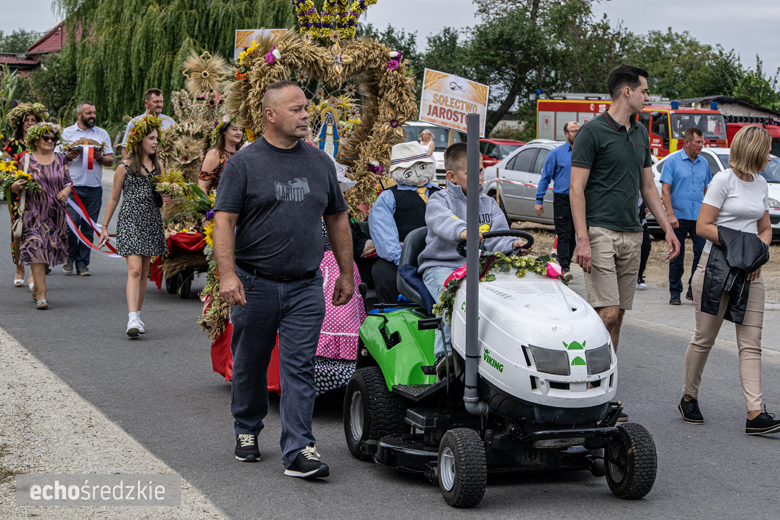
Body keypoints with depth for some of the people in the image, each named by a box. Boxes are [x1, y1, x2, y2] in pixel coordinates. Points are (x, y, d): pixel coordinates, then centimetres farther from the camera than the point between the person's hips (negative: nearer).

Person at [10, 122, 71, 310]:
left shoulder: (60, 159, 9)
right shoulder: (26, 160, 0)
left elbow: (68, 181, 15)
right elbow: (15, 187, 3)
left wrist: (66, 190, -7)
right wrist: (15, 186, -20)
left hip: (55, 214, 4)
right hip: (34, 213, -3)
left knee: (50, 250, 7)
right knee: (36, 250, -12)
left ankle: (36, 287, 28)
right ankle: (41, 295, -13)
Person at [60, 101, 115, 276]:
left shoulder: (102, 134, 13)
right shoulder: (67, 133, 9)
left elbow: (110, 161, 10)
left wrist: (100, 157, -10)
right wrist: (68, 157, -12)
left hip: (94, 187, 2)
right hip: (73, 187, -2)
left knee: (88, 228, 1)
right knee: (71, 224, -9)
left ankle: (82, 263, 9)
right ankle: (69, 257, 12)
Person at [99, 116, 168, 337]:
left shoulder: (157, 165, 11)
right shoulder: (125, 167, -2)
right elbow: (114, 199, 4)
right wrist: (104, 227, 6)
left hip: (151, 221, 5)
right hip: (130, 220, -5)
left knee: (144, 272, 9)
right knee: (134, 270, -16)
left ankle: (137, 316, 18)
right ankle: (132, 319, -22)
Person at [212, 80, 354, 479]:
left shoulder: (320, 163, 10)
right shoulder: (244, 164, -3)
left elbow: (337, 219, 16)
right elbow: (224, 221, -8)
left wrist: (346, 273, 15)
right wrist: (227, 274, -19)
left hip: (305, 286, 2)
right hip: (255, 285, -2)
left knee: (300, 368, -5)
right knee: (250, 366, 11)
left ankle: (298, 451, -7)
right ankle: (246, 432, 32)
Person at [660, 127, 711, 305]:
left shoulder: (704, 163, 11)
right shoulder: (673, 161, -3)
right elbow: (665, 190, -7)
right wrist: (670, 214, -15)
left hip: (699, 218, 4)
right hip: (679, 217, -4)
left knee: (703, 253, -3)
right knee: (677, 258, 3)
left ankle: (694, 290, 10)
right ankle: (675, 292, 14)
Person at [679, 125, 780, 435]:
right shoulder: (724, 181, -7)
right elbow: (703, 226, -11)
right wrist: (739, 246, -17)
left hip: (750, 273, 6)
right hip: (717, 268, -6)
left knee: (751, 343, -2)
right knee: (705, 338, 3)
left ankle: (755, 414, -7)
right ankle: (689, 399, 22)